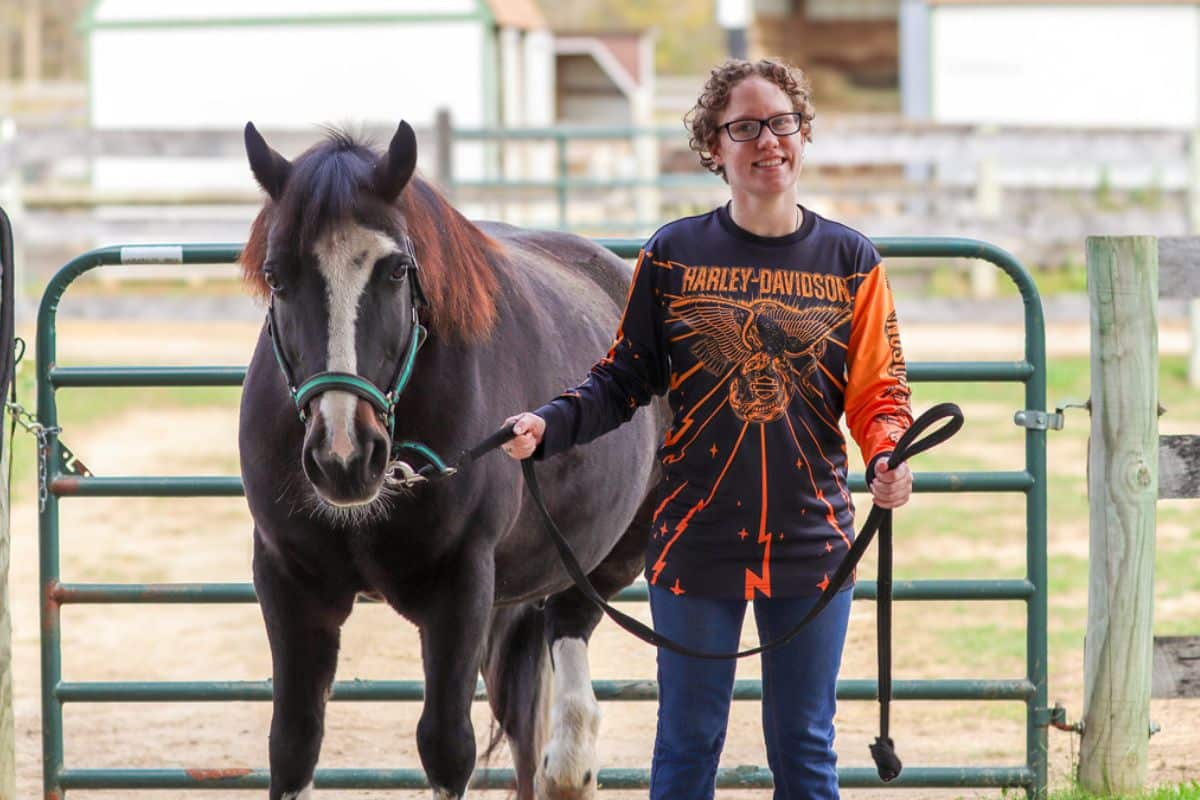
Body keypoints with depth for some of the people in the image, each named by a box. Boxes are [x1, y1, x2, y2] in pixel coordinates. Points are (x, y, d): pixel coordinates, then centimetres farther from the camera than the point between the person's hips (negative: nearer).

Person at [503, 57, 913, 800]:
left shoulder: (851, 260, 1)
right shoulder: (674, 255, 0)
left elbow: (879, 389, 0)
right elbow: (625, 380, 2)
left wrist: (888, 458, -21)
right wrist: (547, 425, -14)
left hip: (810, 541, 0)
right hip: (697, 537, 0)